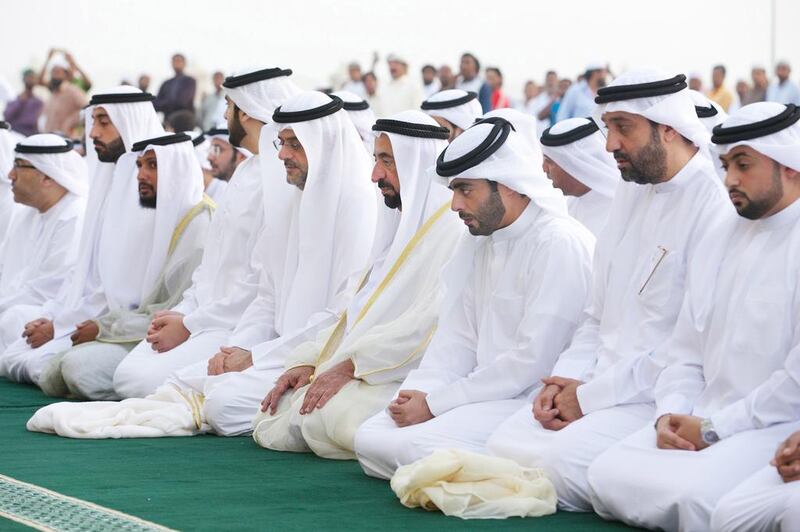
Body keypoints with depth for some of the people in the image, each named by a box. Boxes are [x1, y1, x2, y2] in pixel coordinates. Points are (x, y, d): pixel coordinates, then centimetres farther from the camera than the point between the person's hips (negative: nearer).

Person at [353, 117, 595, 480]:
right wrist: (418, 392, -7)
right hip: (488, 394, 9)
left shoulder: (559, 244, -15)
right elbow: (458, 337, 13)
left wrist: (435, 404, -16)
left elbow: (531, 360, -20)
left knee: (413, 446, -25)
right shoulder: (478, 243, 15)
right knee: (370, 439, -4)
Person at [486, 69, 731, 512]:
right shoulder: (632, 192, 16)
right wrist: (564, 380, 4)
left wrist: (590, 396, -13)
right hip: (600, 385, 9)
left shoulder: (715, 205, -15)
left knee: (560, 462, -28)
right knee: (504, 447, -10)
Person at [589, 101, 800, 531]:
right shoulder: (721, 239, 18)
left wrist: (713, 429, -14)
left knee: (695, 493, -33)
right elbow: (686, 350, 19)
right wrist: (669, 415, -1)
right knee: (608, 474, -14)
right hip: (703, 424, 8)